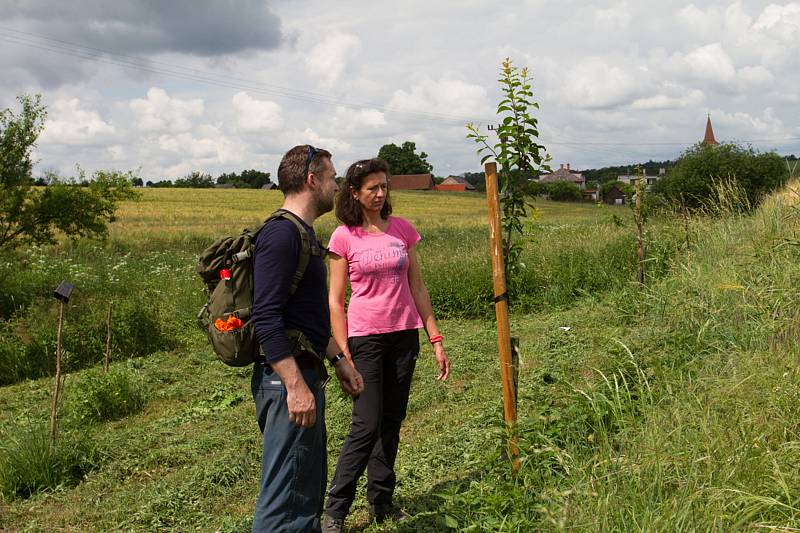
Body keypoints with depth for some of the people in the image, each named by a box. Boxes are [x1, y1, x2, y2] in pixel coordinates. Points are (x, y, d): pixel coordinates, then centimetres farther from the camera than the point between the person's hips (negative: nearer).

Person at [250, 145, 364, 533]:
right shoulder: (280, 234, -16)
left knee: (309, 488, 19)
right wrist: (296, 386, -25)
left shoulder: (304, 234, 16)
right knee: (284, 499, -3)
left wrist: (337, 359, 24)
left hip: (305, 374, 11)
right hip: (288, 378, -11)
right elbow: (266, 318, -23)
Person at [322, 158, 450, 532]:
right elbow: (335, 300, -4)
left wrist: (436, 339, 5)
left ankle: (381, 502, 25)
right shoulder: (343, 237, -5)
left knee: (391, 423, 11)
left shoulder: (402, 228, 5)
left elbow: (417, 288, 8)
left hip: (404, 336, 4)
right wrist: (343, 355, -10)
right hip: (366, 337, -4)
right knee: (366, 426, -6)